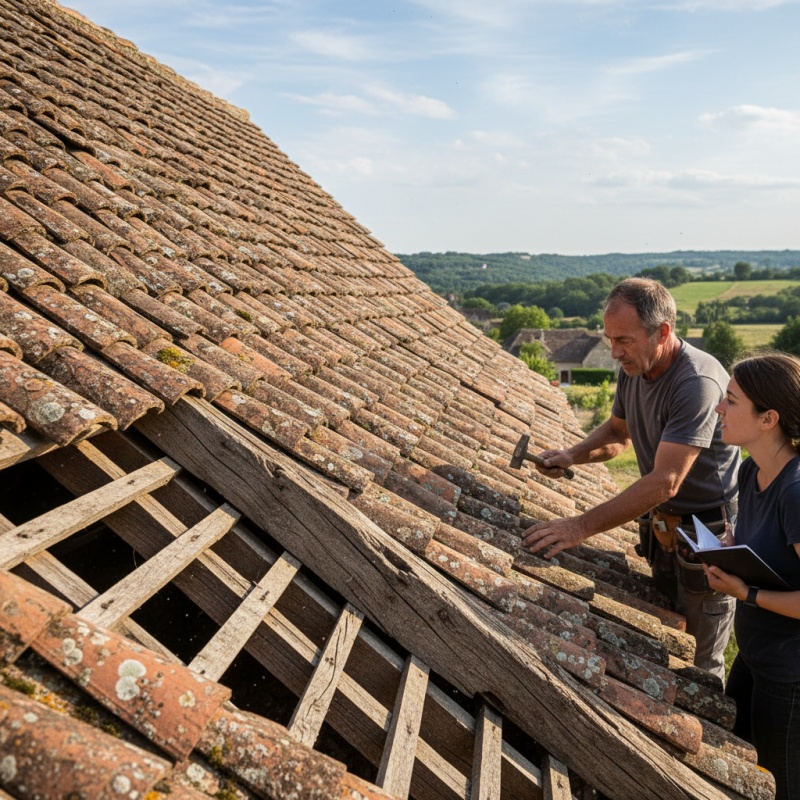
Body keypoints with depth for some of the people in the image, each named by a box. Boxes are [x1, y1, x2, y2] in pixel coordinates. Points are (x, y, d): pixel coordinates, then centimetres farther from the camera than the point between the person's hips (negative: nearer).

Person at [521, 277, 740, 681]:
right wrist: (572, 455, -4)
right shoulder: (633, 368, -3)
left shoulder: (698, 382, -29)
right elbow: (618, 431, 15)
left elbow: (664, 482, -32)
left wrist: (583, 526, -32)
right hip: (660, 526, 7)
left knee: (698, 665, 7)